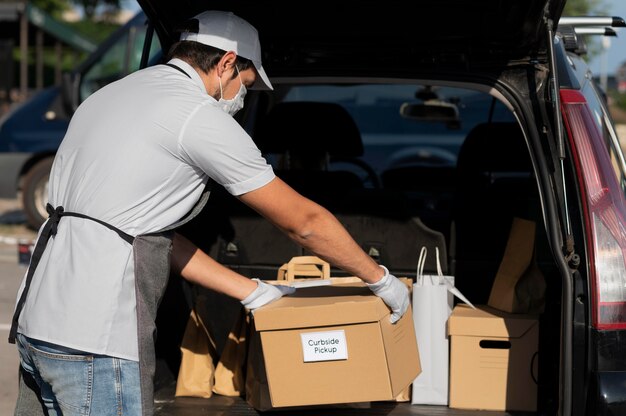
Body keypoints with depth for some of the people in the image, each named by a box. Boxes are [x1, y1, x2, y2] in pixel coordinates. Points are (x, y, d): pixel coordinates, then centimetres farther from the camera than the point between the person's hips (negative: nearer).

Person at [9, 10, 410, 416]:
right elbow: (304, 221, -2)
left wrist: (253, 292, 22)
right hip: (93, 343, -9)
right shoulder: (200, 116, -7)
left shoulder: (110, 97, 19)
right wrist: (381, 279, 11)